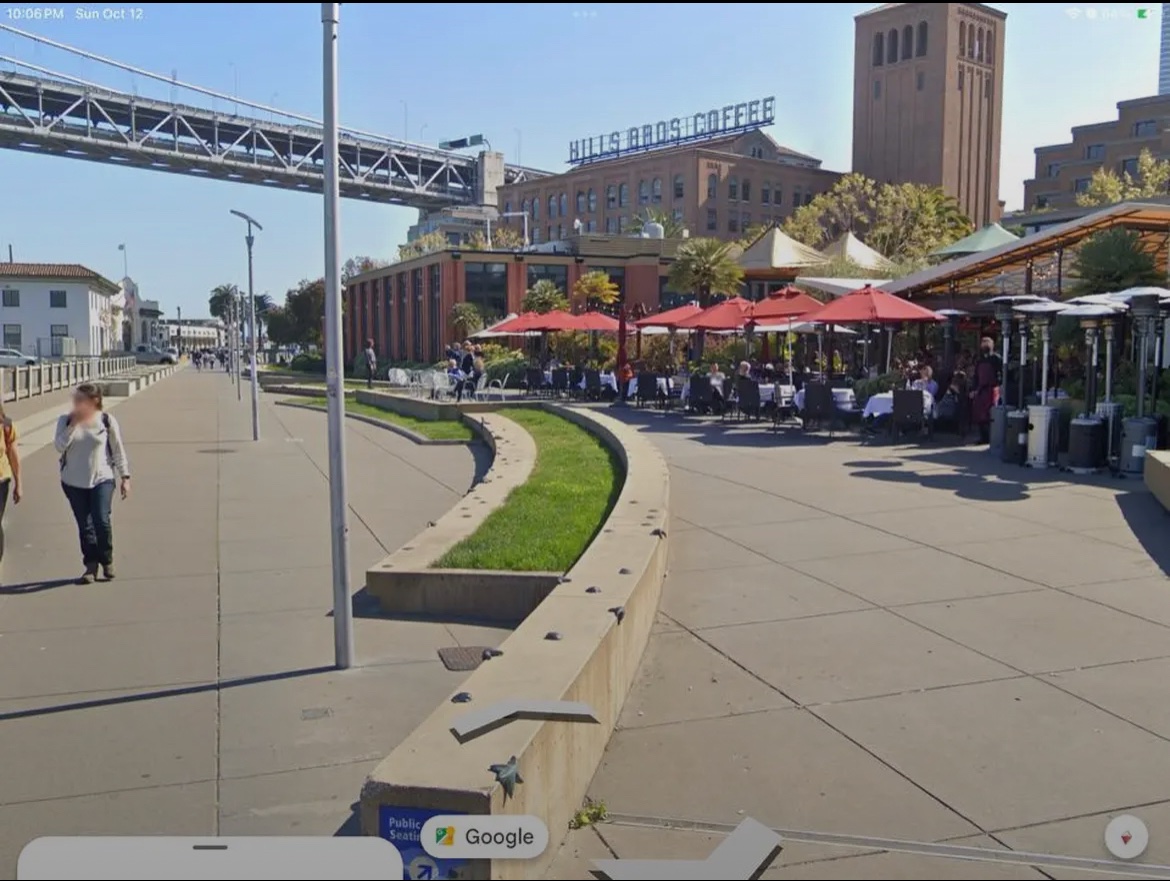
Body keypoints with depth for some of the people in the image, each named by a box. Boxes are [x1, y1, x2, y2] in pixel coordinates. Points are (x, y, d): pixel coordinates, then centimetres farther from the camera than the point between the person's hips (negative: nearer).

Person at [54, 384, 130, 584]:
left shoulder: (107, 420, -3)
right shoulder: (66, 421, 2)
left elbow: (118, 450, 1)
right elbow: (59, 446, -10)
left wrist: (125, 477, -2)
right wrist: (73, 424, -15)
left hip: (102, 479, -2)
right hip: (73, 481, 2)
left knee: (101, 520, -13)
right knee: (84, 525, 5)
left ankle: (107, 561, 8)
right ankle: (91, 565, 15)